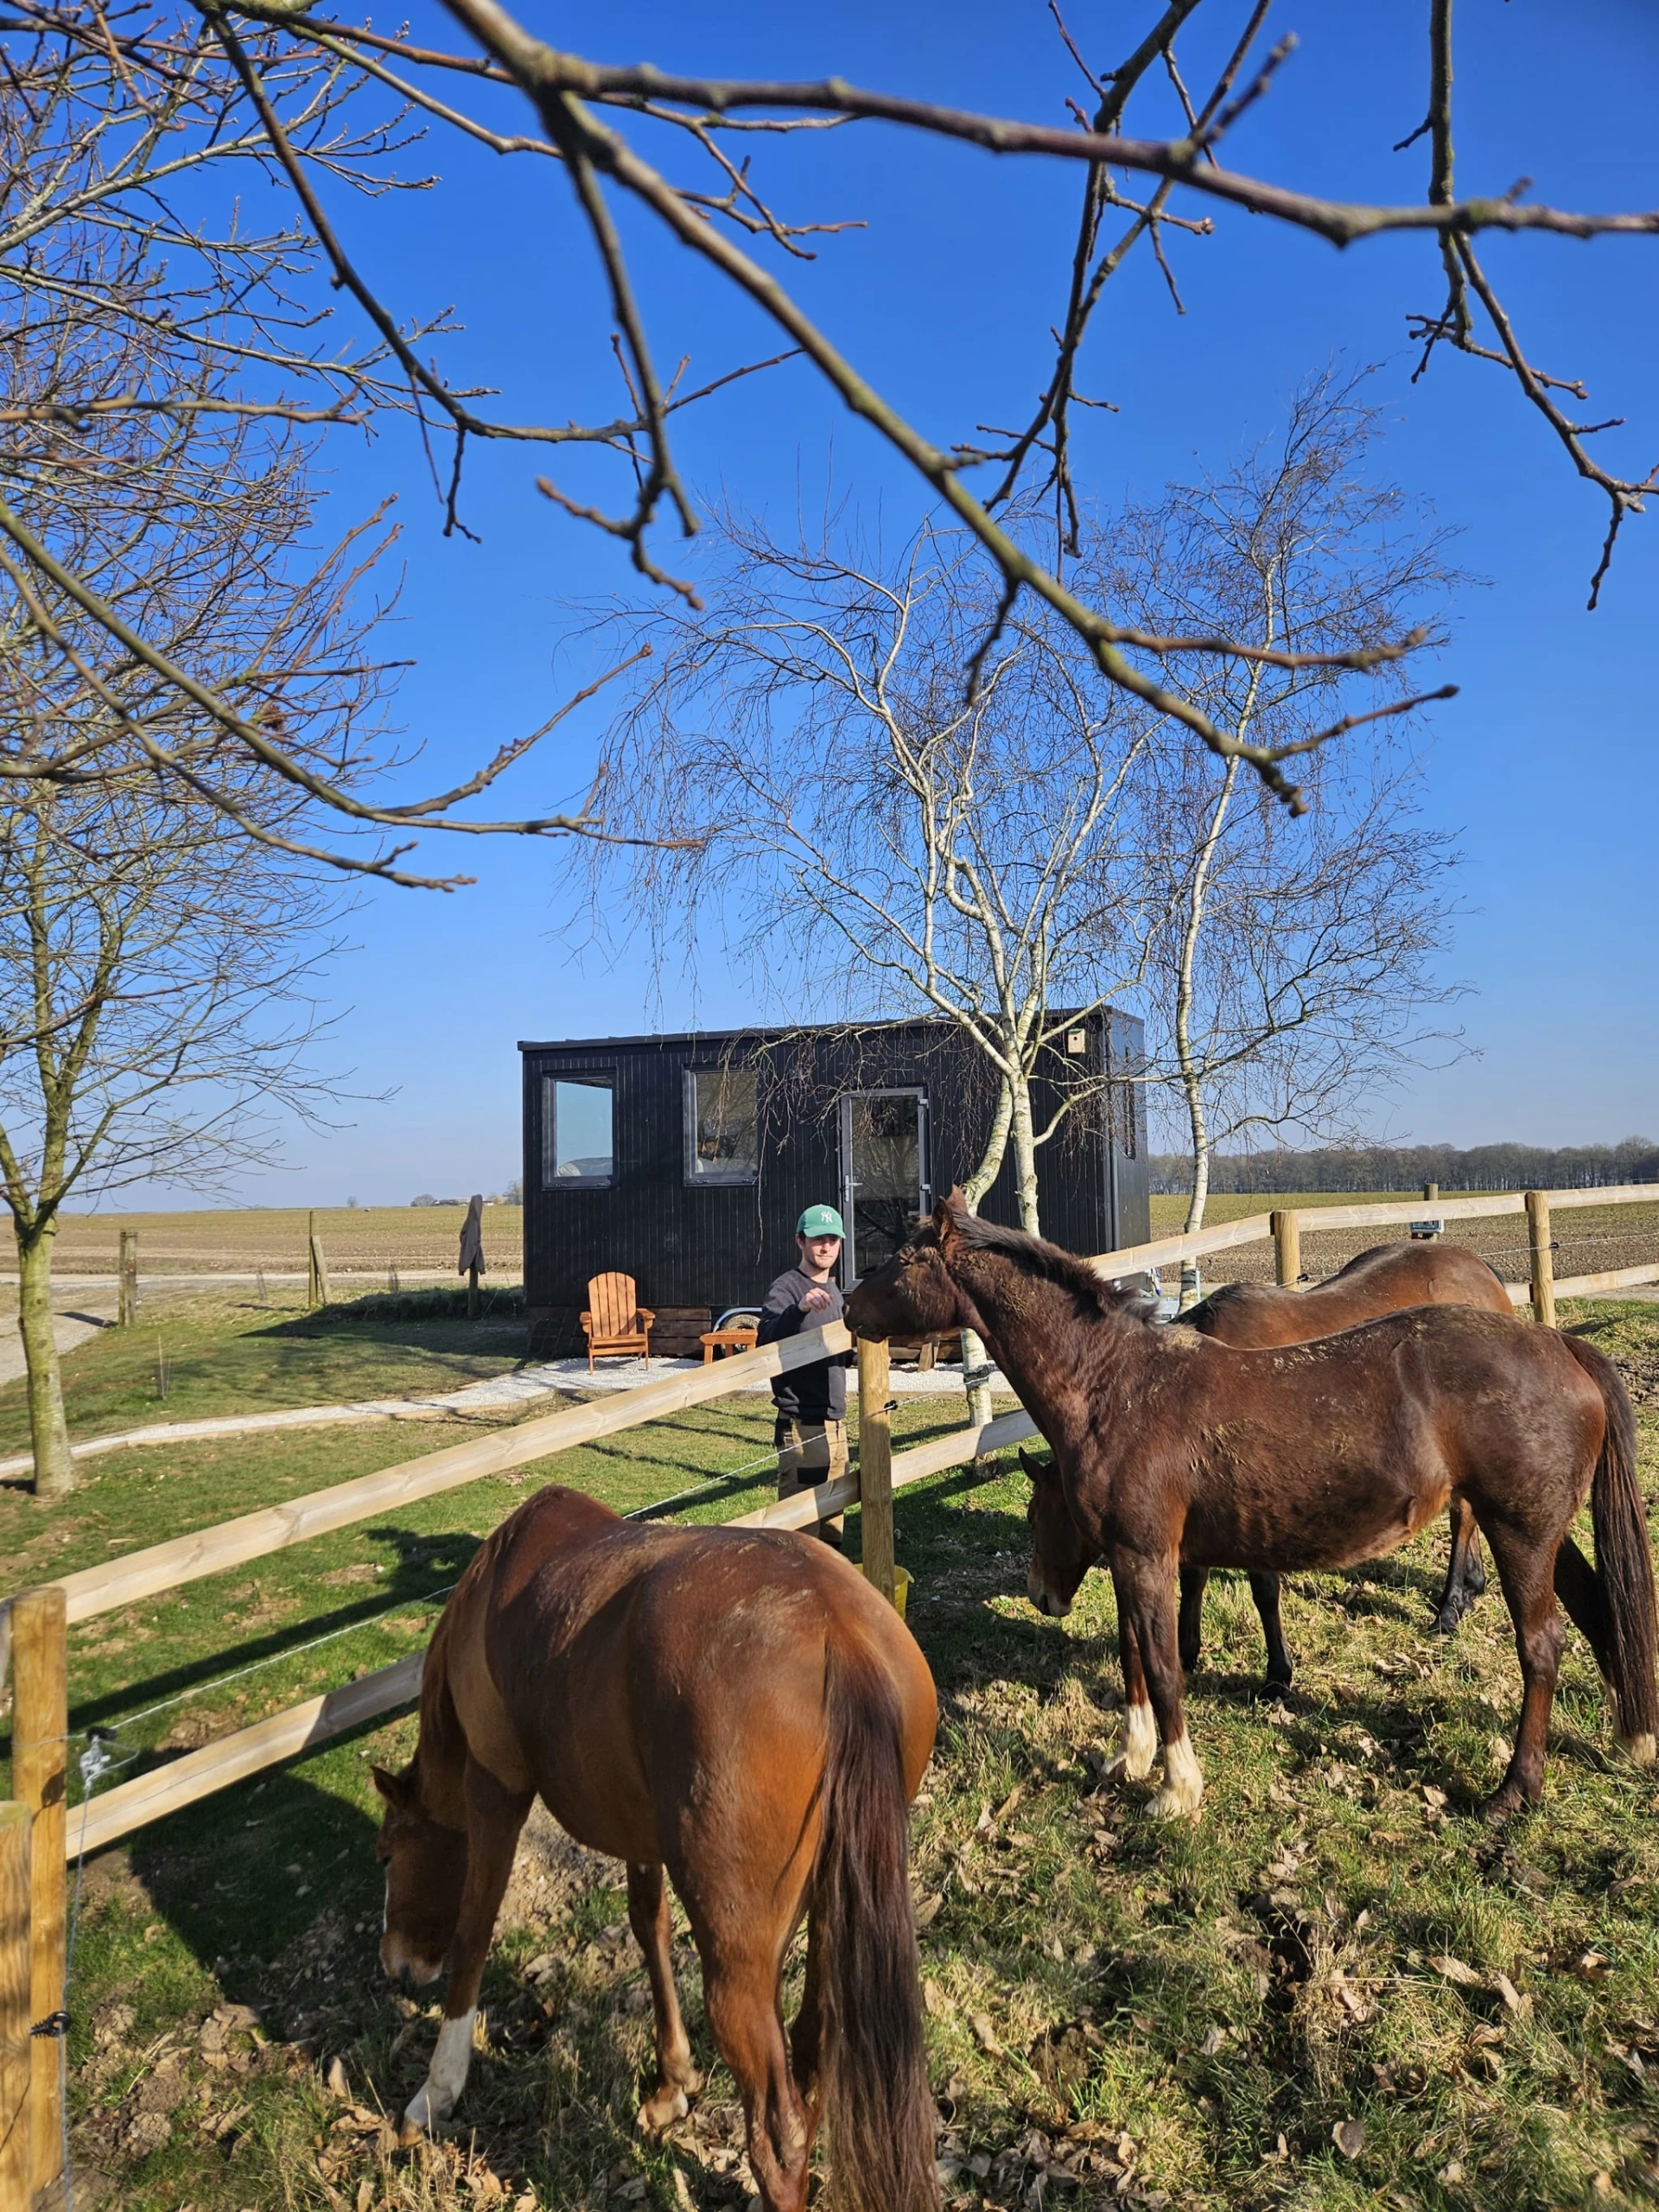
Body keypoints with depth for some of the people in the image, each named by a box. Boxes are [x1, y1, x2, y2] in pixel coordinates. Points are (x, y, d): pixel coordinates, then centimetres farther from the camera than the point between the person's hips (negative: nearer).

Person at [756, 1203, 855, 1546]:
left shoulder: (833, 1290, 13)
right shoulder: (786, 1289, -12)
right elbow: (765, 1343, -29)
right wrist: (799, 1309, -43)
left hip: (835, 1423, 8)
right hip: (802, 1427, -8)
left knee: (833, 1517, 16)